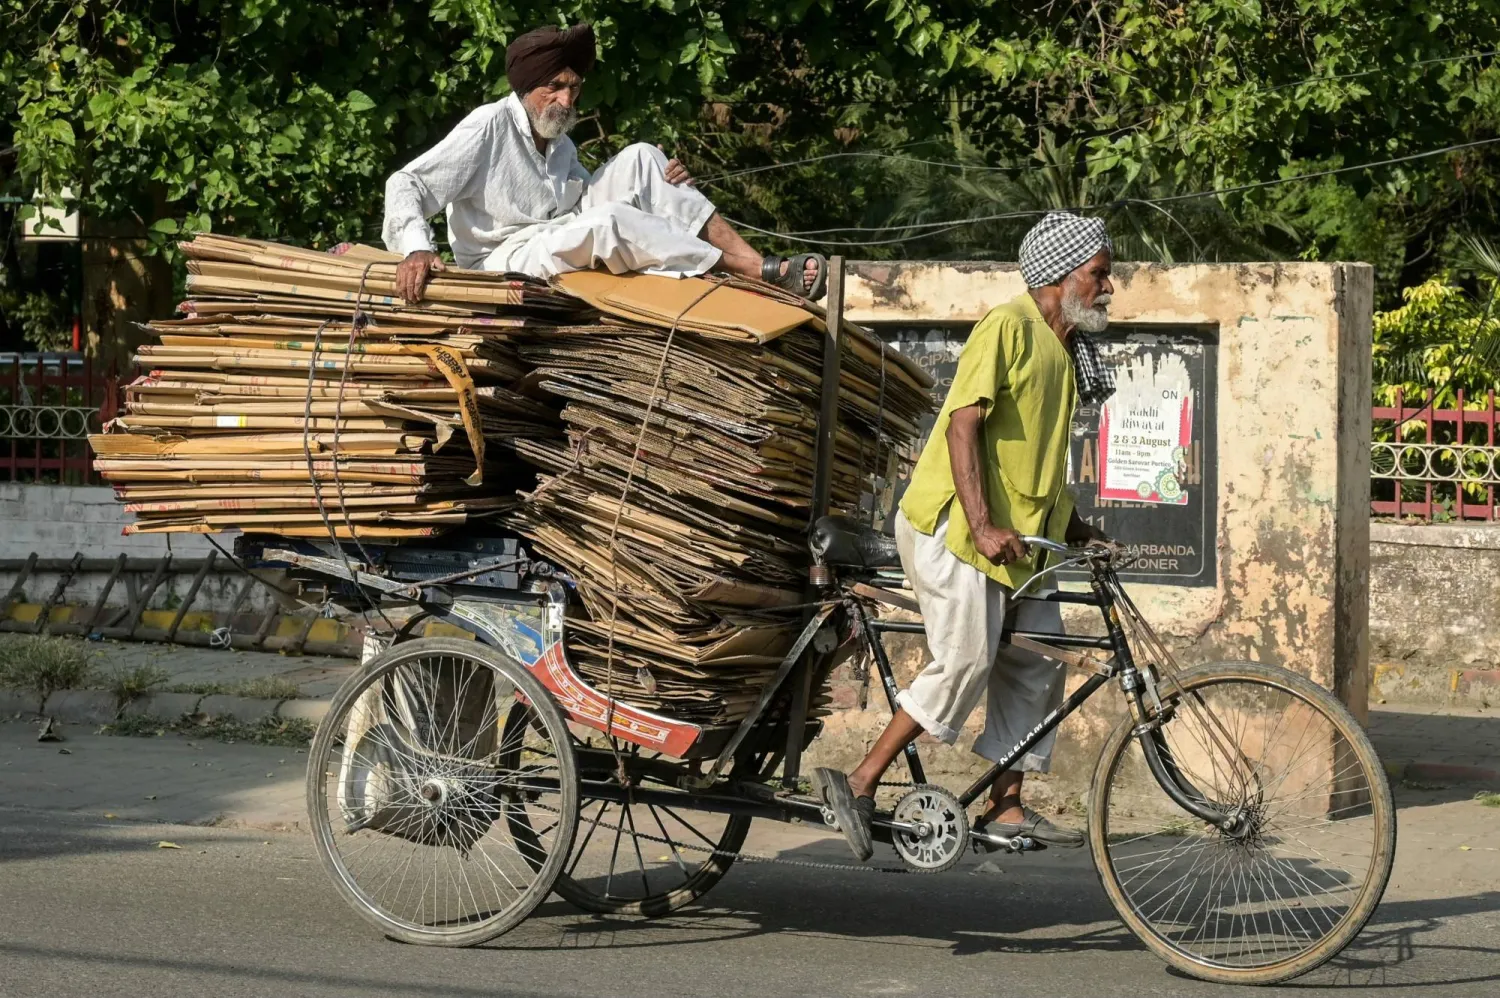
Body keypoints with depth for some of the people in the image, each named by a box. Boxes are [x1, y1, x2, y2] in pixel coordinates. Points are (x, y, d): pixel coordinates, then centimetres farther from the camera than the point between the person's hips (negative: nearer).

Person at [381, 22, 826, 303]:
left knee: (639, 158, -7)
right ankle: (762, 274, -30)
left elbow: (590, 199, 12)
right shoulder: (489, 128, -14)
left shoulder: (558, 143, 11)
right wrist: (417, 248, -38)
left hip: (567, 244, 8)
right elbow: (408, 183, -20)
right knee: (610, 220, -34)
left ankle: (755, 260, -19)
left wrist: (659, 186, -5)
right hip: (506, 261, -8)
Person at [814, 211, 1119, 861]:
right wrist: (982, 526, -27)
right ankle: (858, 785, -9)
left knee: (1036, 665, 6)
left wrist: (1078, 533, 18)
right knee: (966, 663, -14)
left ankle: (1006, 808, 12)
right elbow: (964, 422, -20)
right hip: (955, 524, -10)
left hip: (1018, 535, 10)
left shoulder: (1062, 350, 18)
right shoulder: (1008, 329, -11)